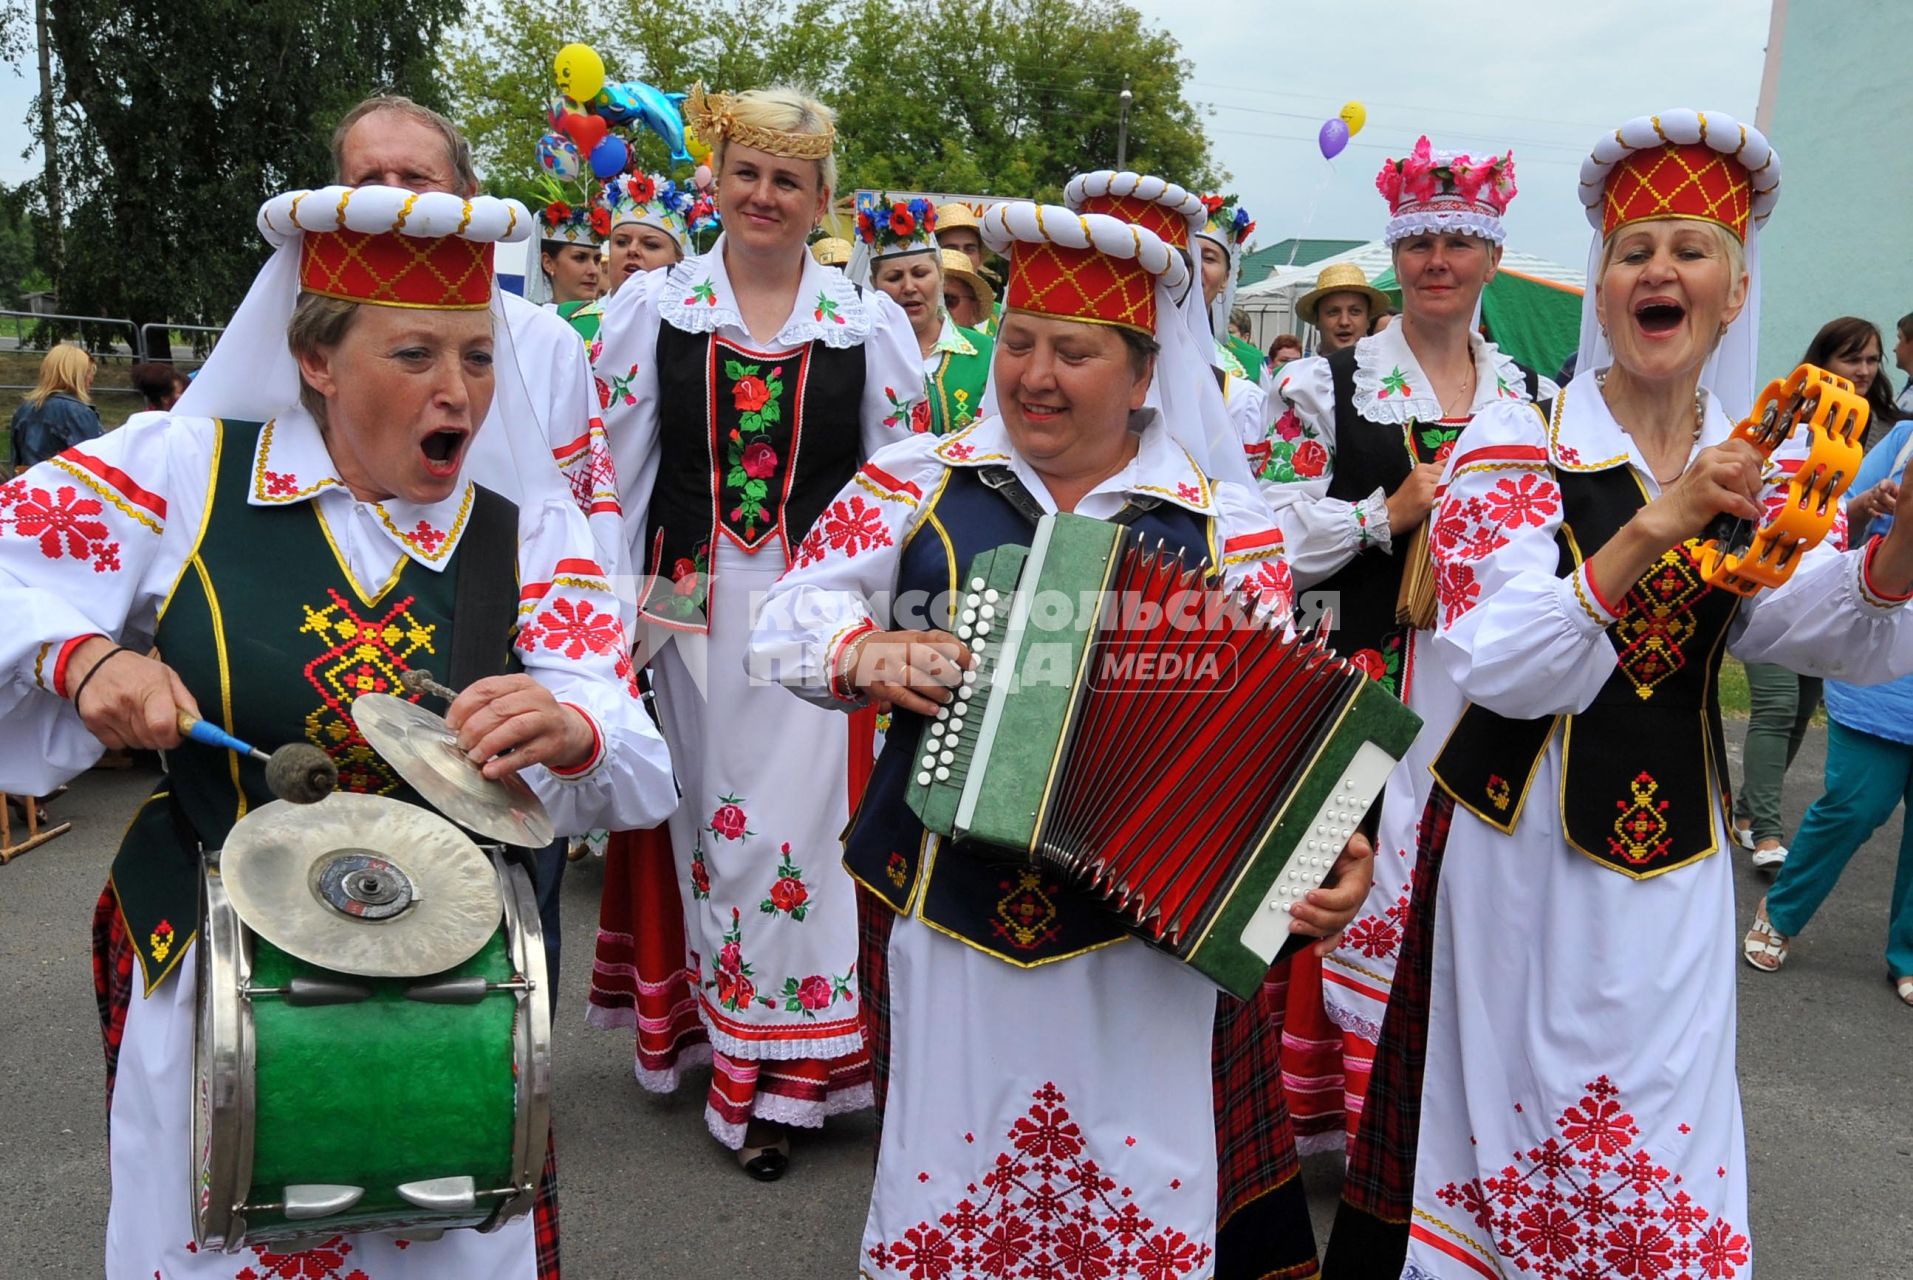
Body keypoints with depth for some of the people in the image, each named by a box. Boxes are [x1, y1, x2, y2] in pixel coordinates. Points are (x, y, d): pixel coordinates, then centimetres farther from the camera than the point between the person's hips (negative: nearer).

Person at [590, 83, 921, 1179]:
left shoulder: (871, 323, 5)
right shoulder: (651, 308, 6)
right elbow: (615, 469, 5)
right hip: (694, 608, 1)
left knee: (798, 819, -2)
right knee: (714, 820, 7)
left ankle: (772, 1070, 13)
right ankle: (740, 1047, 24)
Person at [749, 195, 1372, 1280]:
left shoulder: (1223, 526, 0)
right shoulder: (921, 483, 2)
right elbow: (791, 617, 3)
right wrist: (867, 653, -17)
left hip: (1142, 929, 0)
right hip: (943, 908, 1)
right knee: (945, 1192, 16)